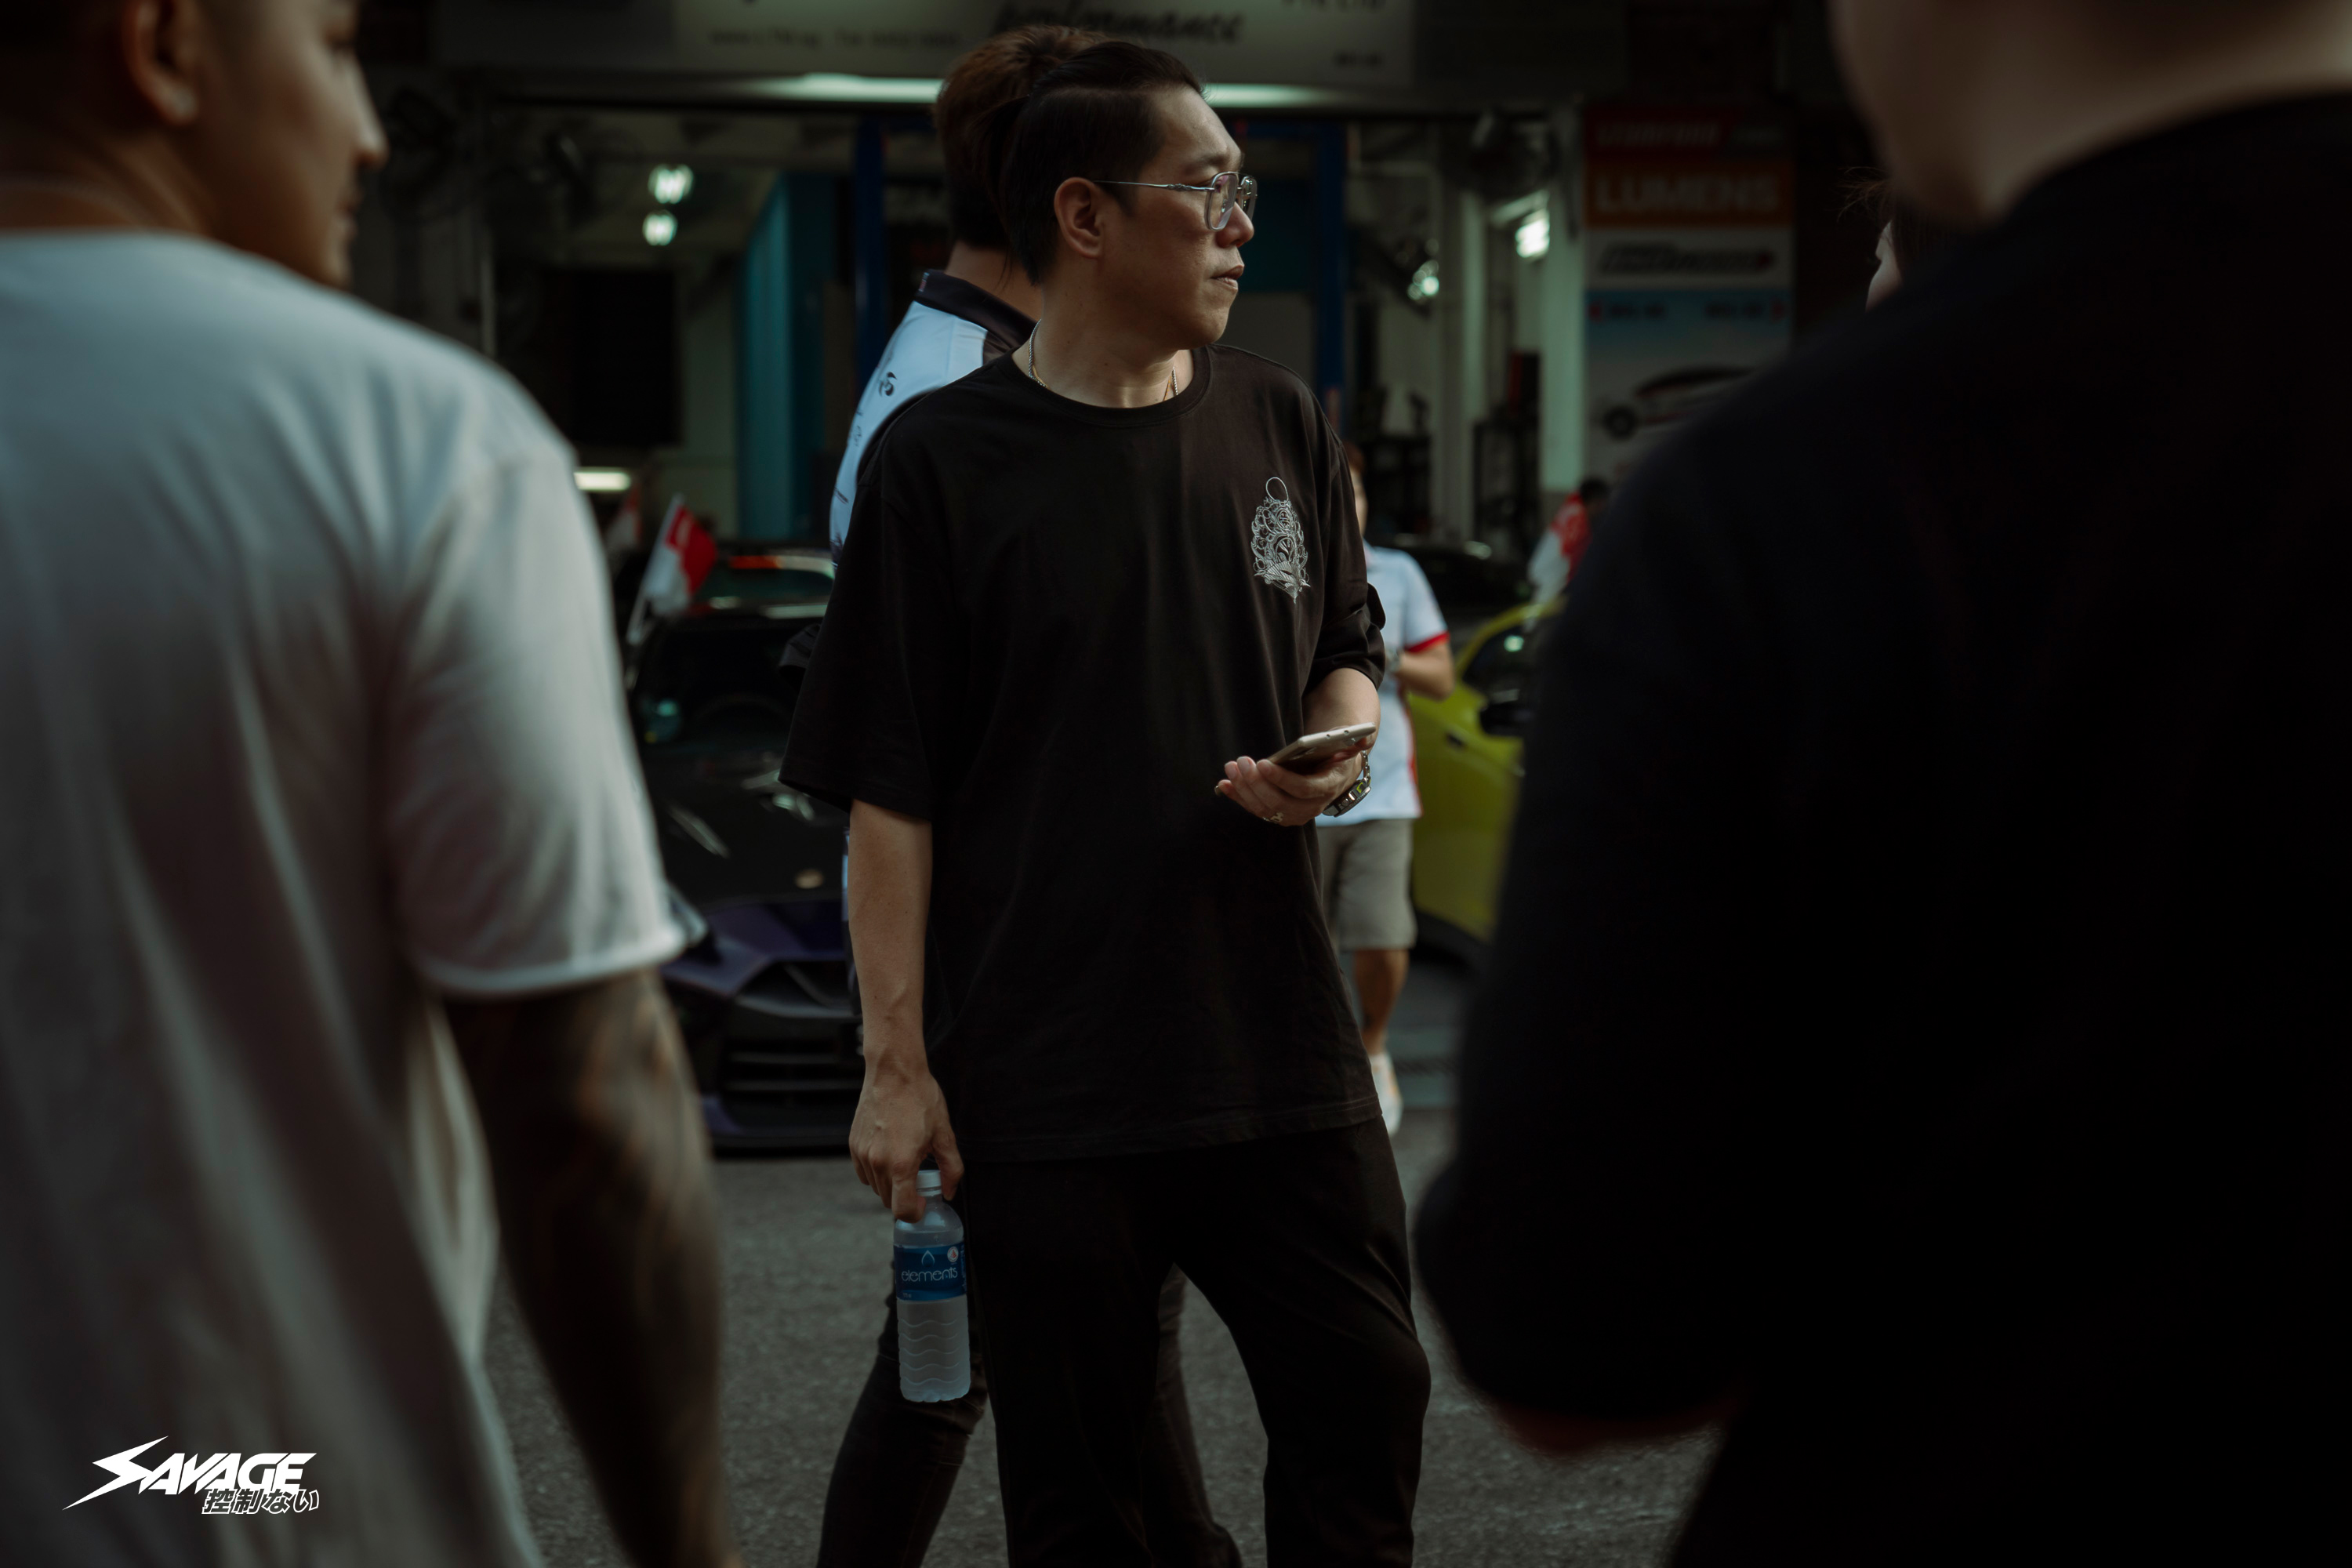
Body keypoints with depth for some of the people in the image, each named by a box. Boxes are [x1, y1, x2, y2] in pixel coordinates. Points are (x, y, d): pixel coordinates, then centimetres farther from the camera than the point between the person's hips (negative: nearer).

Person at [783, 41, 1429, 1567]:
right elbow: (890, 790, -6)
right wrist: (898, 1063, -9)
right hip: (1045, 1079, -4)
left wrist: (1337, 753, -4)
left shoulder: (1283, 426, 7)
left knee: (1365, 1411, 10)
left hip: (1281, 1035, 4)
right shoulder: (943, 458, -6)